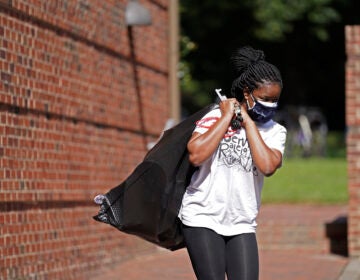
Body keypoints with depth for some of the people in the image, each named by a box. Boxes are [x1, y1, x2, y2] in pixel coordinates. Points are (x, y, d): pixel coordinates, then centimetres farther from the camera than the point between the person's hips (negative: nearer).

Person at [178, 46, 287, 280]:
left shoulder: (275, 132, 4)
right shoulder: (216, 117, -3)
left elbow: (268, 166, -17)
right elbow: (196, 155, -21)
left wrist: (248, 123, -10)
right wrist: (227, 118, -12)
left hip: (242, 225, 3)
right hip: (203, 218, -3)